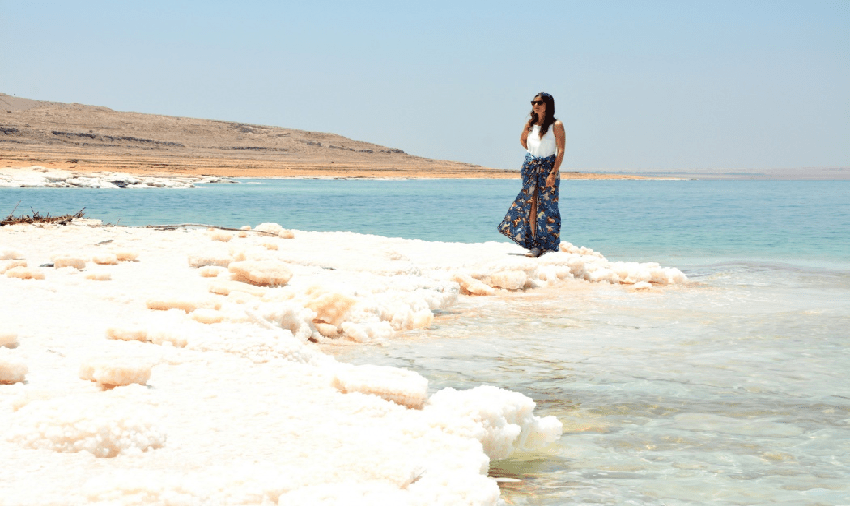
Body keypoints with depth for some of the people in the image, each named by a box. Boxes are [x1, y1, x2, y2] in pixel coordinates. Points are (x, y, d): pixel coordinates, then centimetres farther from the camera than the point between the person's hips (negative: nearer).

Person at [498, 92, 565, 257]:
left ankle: (546, 244, 4)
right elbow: (523, 140, 27)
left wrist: (553, 173, -18)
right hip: (530, 167, 4)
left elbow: (560, 151, -11)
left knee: (546, 206, -3)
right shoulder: (530, 124, 6)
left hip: (548, 167, -4)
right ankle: (534, 244, 7)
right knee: (530, 204, 1)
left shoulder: (556, 125, -7)